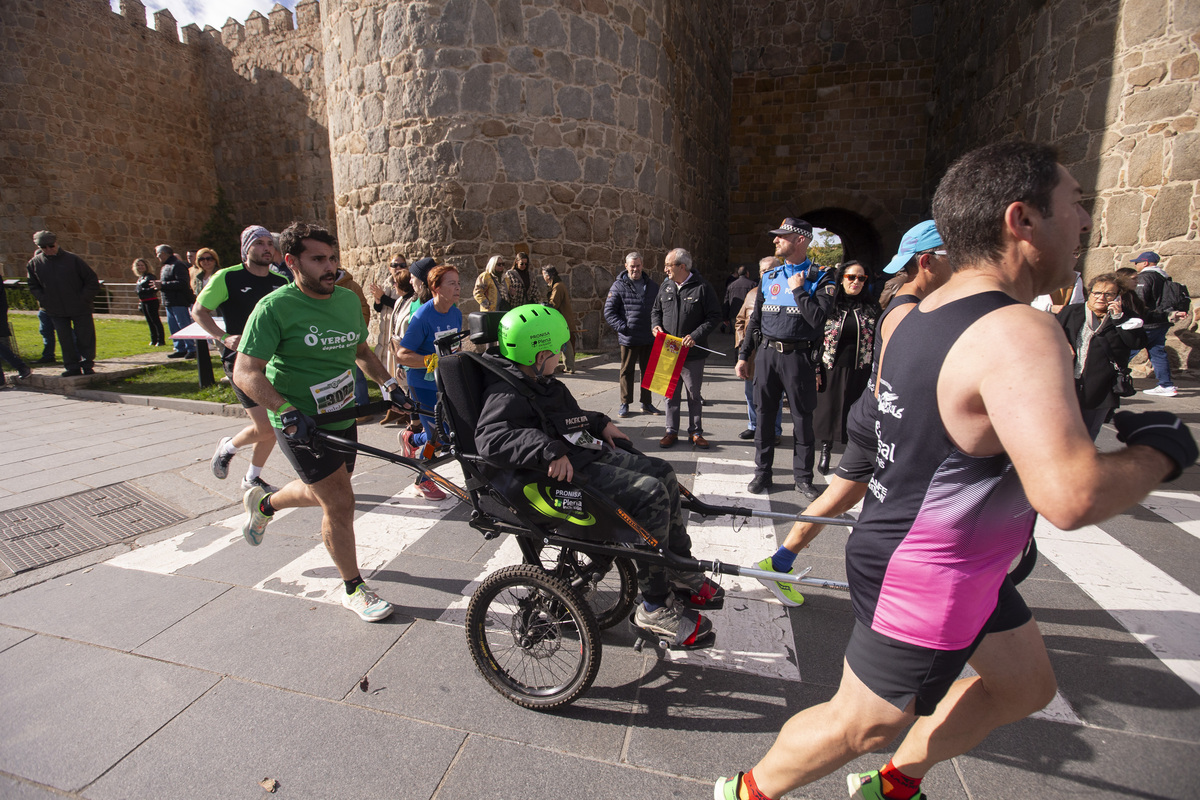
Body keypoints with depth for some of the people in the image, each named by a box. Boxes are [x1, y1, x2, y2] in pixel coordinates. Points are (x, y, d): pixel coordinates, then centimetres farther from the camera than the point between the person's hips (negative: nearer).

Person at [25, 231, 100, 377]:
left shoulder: (73, 259, -5)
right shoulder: (34, 263, 5)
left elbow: (92, 281, -1)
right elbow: (33, 287, 14)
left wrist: (84, 299, -7)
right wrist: (44, 301, -1)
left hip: (80, 310, -3)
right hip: (56, 311, 3)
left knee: (85, 338, 2)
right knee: (65, 340, 5)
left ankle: (87, 365, 13)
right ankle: (72, 367, 12)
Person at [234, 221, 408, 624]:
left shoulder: (348, 299, 2)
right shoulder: (275, 307, -17)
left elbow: (361, 350, 17)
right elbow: (246, 372, -21)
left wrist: (387, 383, 3)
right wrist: (288, 412, -34)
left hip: (343, 415, 7)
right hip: (301, 424, -7)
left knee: (325, 493, 23)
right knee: (341, 503, -6)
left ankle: (263, 503, 55)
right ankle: (354, 590, 14)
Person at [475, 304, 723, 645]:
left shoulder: (540, 383, 19)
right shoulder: (506, 394, -14)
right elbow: (491, 439, -31)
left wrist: (600, 424, 20)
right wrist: (550, 451, -40)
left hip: (591, 453, 11)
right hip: (566, 473, -11)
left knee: (662, 473, 9)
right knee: (650, 493, -23)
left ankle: (683, 574, 18)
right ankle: (655, 607, -10)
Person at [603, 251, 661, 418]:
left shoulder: (652, 285, 10)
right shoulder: (619, 286, -3)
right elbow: (609, 311, -6)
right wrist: (623, 328, -15)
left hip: (649, 338, 4)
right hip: (628, 339, -4)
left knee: (648, 371, 12)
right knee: (627, 371, 6)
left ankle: (646, 403, 24)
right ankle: (624, 404, 17)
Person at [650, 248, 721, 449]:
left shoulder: (702, 287, -8)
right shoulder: (666, 286, 7)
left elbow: (714, 316, -8)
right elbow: (655, 310, 19)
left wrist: (695, 336, -19)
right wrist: (656, 325, -2)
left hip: (693, 353, -4)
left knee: (694, 394, 10)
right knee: (671, 393, 11)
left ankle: (695, 432, 23)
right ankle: (671, 432, 22)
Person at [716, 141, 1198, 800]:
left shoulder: (911, 316, 1)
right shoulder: (1019, 332, -27)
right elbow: (1070, 496, -34)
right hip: (924, 578, -9)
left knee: (1026, 683, 26)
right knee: (864, 723, 10)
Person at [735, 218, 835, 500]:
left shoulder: (820, 279, -1)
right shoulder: (768, 277, 12)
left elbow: (818, 320, -15)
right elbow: (754, 320, 14)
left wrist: (798, 290, -12)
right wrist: (743, 355, 11)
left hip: (798, 357, -3)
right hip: (768, 354, 4)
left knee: (802, 420, 5)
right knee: (764, 416, 8)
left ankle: (803, 478, 19)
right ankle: (762, 472, 21)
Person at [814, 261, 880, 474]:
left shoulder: (871, 307, 5)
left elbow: (877, 341, 6)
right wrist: (815, 369, -5)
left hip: (859, 371, 1)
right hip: (831, 369, -1)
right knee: (828, 410, 8)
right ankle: (825, 453, 25)